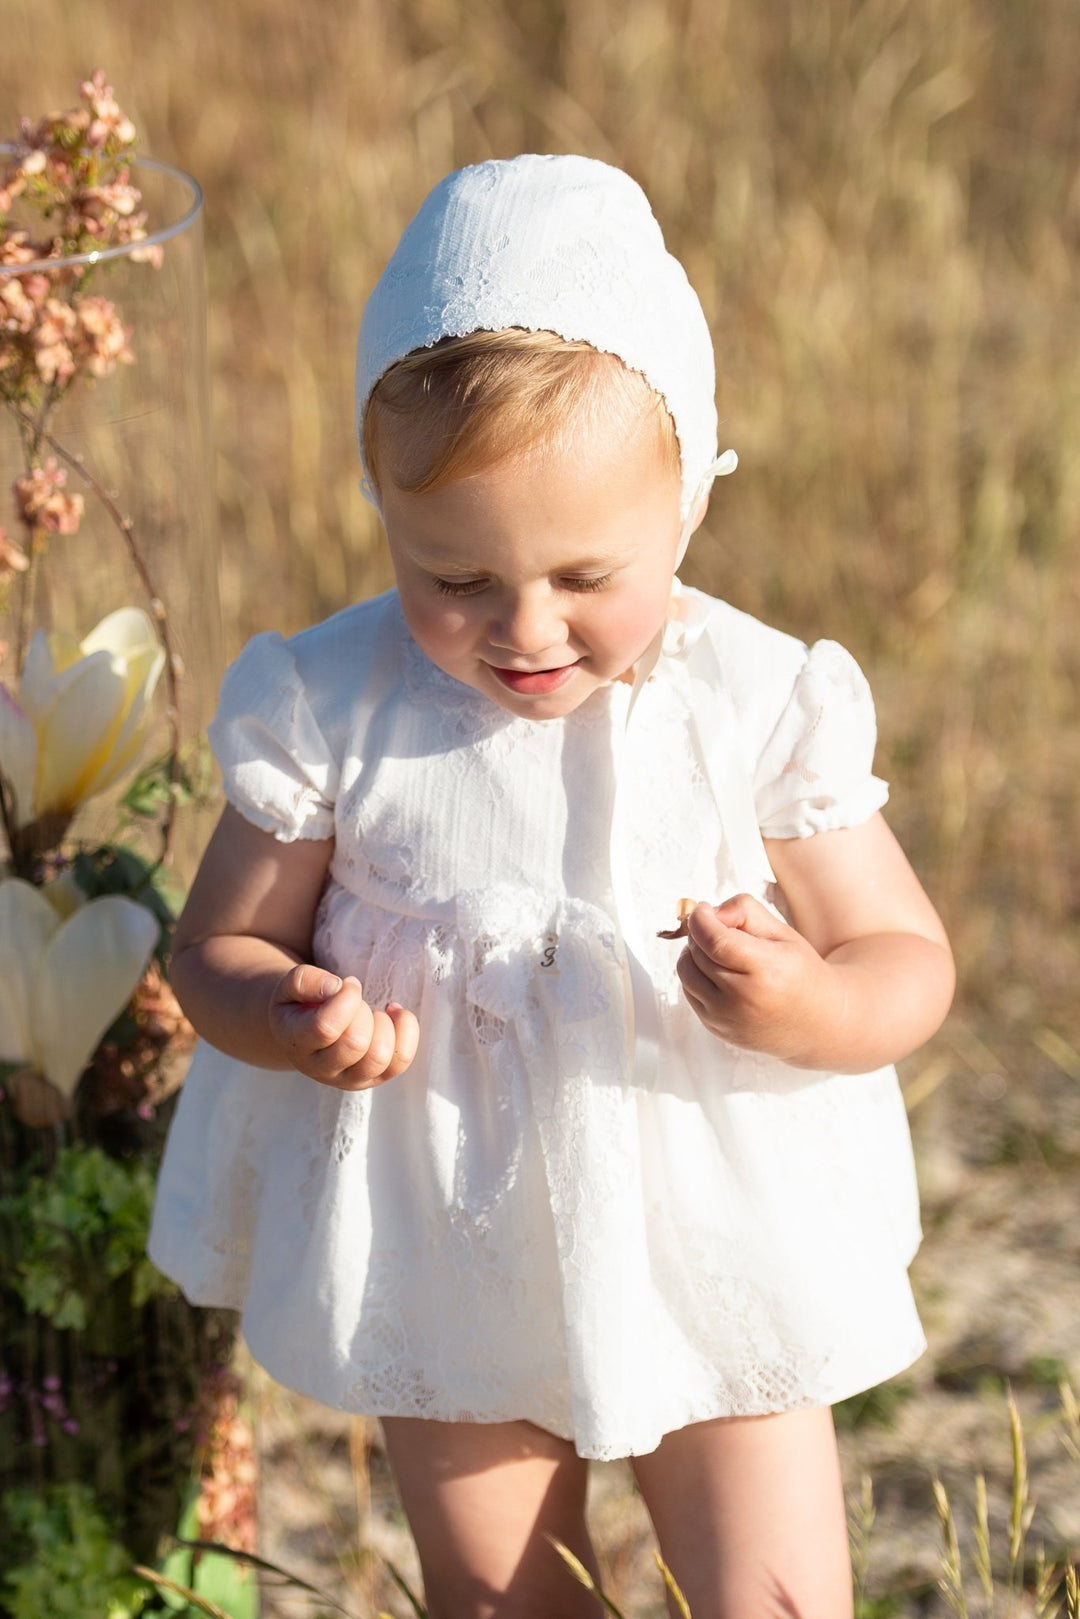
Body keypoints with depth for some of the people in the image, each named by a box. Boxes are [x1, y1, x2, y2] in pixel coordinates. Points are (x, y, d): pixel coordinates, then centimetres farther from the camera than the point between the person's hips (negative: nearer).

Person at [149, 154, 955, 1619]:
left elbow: (910, 962, -8)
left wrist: (806, 1007, -31)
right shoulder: (333, 710, -13)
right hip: (445, 1265, 1)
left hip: (713, 1255, -1)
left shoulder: (759, 706, -15)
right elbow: (220, 949, -2)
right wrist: (295, 1018, -26)